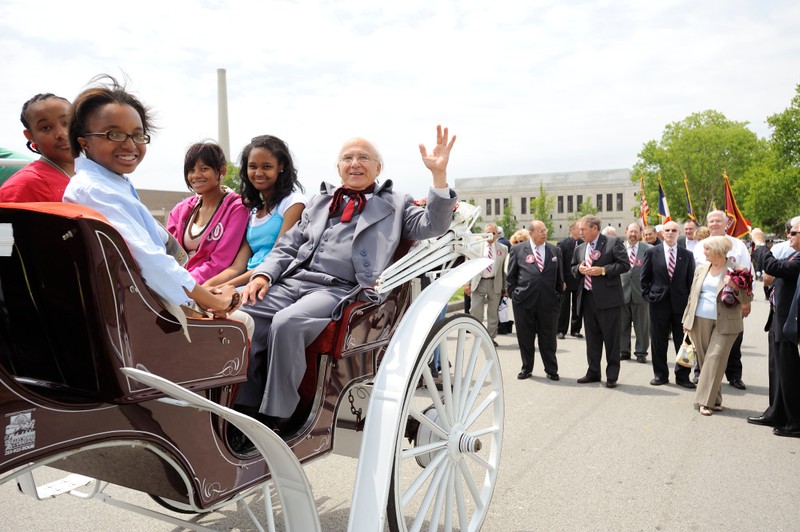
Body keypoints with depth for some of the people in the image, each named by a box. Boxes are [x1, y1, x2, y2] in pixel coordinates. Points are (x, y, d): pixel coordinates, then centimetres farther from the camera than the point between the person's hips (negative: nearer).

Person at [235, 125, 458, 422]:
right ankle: (246, 410, -10)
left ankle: (275, 418, -18)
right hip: (293, 280, 5)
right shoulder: (320, 200, 27)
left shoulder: (395, 204, 16)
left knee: (286, 322, -32)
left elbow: (432, 226, 0)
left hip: (341, 289, -5)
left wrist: (439, 174, -13)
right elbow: (288, 245, 24)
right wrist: (263, 274, 5)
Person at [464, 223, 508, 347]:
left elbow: (504, 269, 7)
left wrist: (504, 287, 5)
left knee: (493, 312, 8)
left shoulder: (503, 249, 6)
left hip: (495, 284, 1)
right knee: (475, 311, -1)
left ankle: (491, 337, 20)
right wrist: (467, 283, -3)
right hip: (478, 283, -1)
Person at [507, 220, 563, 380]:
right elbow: (511, 275, 5)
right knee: (525, 337, 8)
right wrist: (513, 294, -1)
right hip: (524, 301, -1)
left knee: (548, 337, 8)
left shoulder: (555, 250, 8)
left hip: (548, 301, 2)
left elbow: (559, 276, 14)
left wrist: (559, 295, 9)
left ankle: (551, 370, 22)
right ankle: (527, 368, 24)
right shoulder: (518, 250, 1)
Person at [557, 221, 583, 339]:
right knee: (564, 307, 5)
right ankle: (561, 330, 13)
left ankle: (575, 330, 20)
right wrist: (561, 281, -13)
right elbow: (559, 264, -8)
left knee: (577, 307, 10)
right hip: (566, 281, -3)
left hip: (580, 281, 3)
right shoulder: (562, 244, -7)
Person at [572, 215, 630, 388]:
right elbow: (573, 268, 22)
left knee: (611, 339, 1)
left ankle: (612, 376, 10)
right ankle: (593, 372, 24)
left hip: (607, 298, -6)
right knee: (592, 338, 13)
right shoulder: (580, 249, 13)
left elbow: (625, 264, -9)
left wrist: (603, 270, -18)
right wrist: (579, 269, -1)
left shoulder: (613, 243, -5)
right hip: (587, 298, 6)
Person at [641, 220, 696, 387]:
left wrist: (691, 301, 0)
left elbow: (691, 279, 8)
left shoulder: (687, 255, 6)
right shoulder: (652, 252, 3)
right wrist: (647, 295, -1)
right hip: (658, 303, -1)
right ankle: (660, 374, 18)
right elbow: (644, 277, 7)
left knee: (683, 342, 4)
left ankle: (683, 376, 16)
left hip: (681, 303, 1)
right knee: (658, 342, 6)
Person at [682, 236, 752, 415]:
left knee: (714, 360, -6)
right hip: (699, 322, 5)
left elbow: (747, 300, -4)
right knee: (704, 360, 8)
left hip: (724, 324, -4)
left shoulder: (737, 271, -4)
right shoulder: (701, 268, 11)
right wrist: (687, 320, 13)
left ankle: (706, 401, 0)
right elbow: (692, 295, 16)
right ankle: (712, 399, 20)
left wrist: (736, 288, -23)